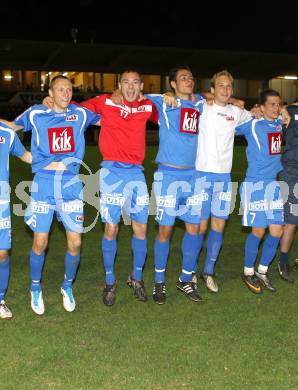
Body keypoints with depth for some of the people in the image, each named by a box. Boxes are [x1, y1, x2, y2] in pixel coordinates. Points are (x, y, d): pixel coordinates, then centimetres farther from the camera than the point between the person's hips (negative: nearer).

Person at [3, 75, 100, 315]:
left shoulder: (81, 113, 8)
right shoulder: (35, 114, 3)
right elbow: (12, 126, 18)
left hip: (71, 183, 2)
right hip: (43, 183, -1)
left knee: (75, 242, 0)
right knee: (40, 242, 0)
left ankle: (68, 286, 25)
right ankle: (35, 289, 24)